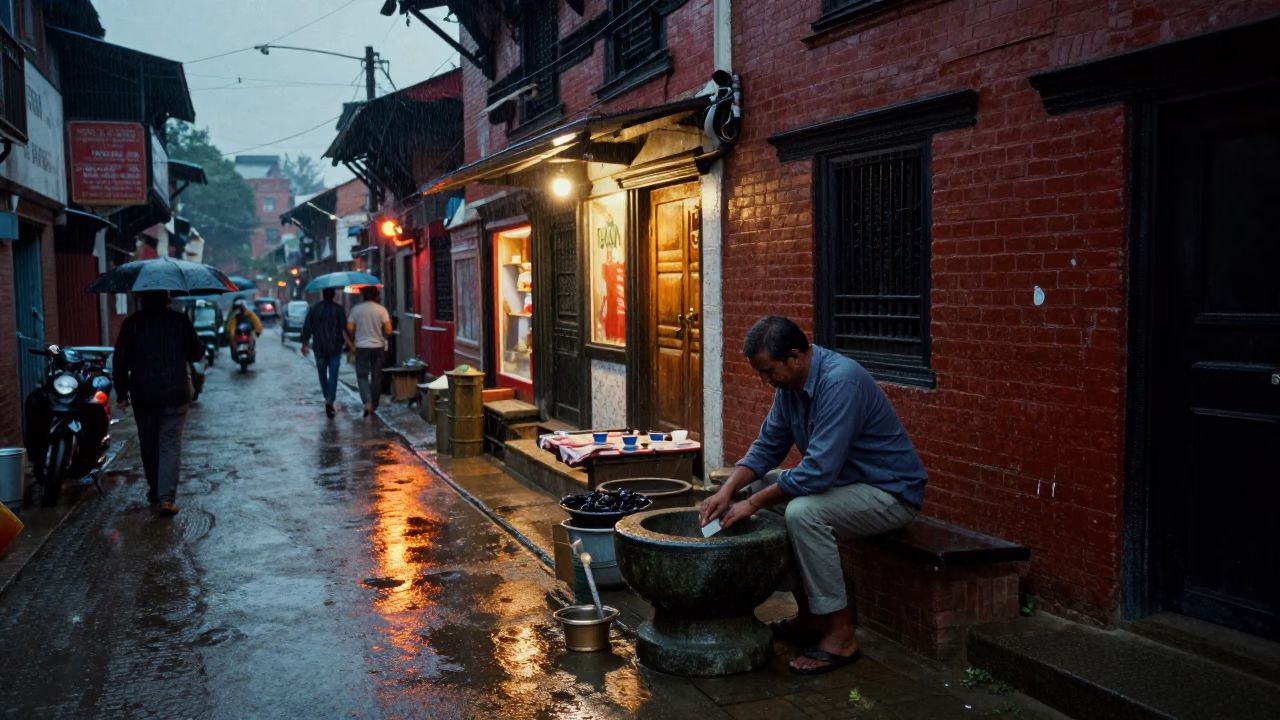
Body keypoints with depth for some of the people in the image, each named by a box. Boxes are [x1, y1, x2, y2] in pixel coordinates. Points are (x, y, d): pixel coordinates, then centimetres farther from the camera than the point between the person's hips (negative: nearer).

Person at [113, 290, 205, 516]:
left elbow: (120, 361, -1)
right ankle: (166, 497, -11)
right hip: (175, 395, -1)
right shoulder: (180, 320, -4)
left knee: (149, 445, 17)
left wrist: (121, 393, 7)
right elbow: (196, 353, 4)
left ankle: (155, 491, 29)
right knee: (170, 444, 0)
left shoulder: (131, 323, -2)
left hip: (143, 396, 1)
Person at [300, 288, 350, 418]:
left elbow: (306, 328, 1)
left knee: (322, 375, 17)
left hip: (319, 348, 2)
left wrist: (305, 343, 11)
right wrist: (345, 342, 7)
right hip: (335, 347, -2)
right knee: (333, 375, -2)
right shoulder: (339, 309, -5)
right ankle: (330, 400, -16)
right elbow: (344, 328, -8)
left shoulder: (313, 309, 2)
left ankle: (328, 399, 25)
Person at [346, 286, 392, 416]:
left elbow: (349, 329, -6)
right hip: (378, 347, 1)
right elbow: (388, 330, -10)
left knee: (362, 375, 4)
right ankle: (374, 405, 18)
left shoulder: (356, 309, -3)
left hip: (362, 347, -1)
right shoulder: (382, 310, -4)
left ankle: (367, 402, -17)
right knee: (376, 377, 11)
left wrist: (357, 336, 14)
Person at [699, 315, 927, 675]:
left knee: (802, 512, -30)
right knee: (760, 486, 5)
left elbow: (818, 472, -33)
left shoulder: (840, 382, -29)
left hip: (891, 493, -10)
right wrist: (728, 491, -10)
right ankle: (811, 615, 10)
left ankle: (841, 634, -14)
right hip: (843, 481, 10)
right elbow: (767, 448, 6)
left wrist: (752, 504, -23)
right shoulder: (790, 383, 0)